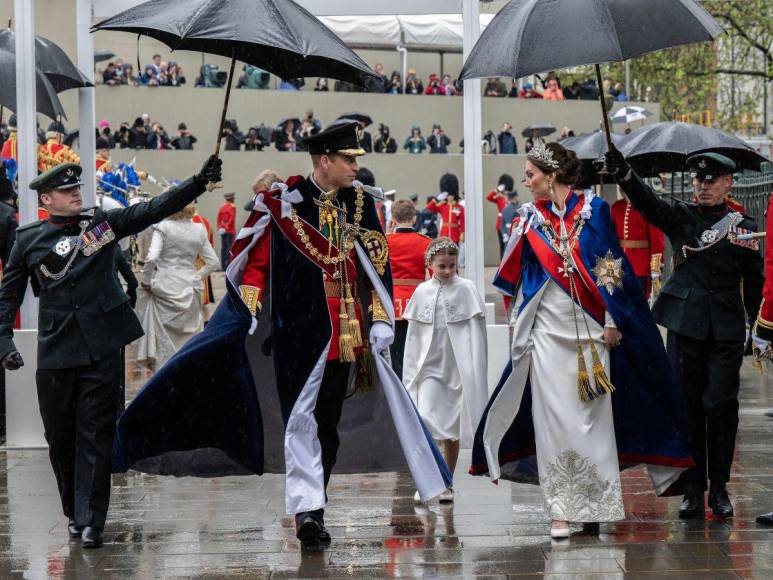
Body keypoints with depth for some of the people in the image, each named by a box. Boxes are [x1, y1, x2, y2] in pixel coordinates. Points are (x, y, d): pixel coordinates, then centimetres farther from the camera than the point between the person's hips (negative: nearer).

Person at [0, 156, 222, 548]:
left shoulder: (102, 223, 7)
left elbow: (154, 210, -1)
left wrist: (199, 182, -13)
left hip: (102, 349, 0)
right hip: (56, 351, 0)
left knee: (96, 434, -4)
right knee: (60, 436, 8)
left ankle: (90, 520, -4)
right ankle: (74, 512, 26)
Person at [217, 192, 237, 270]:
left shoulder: (221, 207, 9)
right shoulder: (232, 207, -9)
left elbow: (219, 219, 7)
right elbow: (232, 219, -16)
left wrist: (219, 228, 4)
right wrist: (227, 227, -15)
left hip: (223, 230, 6)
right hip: (230, 230, -6)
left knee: (223, 247, 7)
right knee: (230, 247, -6)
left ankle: (223, 265, 9)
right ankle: (229, 265, -9)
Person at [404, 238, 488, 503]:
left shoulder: (466, 289, -1)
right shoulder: (422, 292, 5)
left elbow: (476, 332, -2)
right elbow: (413, 336, 10)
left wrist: (474, 371, -8)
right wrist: (410, 372, 8)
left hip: (457, 369, -1)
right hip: (429, 367, 1)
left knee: (453, 430, 7)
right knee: (426, 420, -15)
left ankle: (446, 484, 17)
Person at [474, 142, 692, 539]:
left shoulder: (593, 210, 1)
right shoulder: (530, 218, 9)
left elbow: (610, 268, -1)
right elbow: (513, 277, 16)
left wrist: (612, 322, -6)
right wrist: (517, 321, 13)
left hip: (589, 328, -2)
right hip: (547, 330, 2)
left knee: (592, 415, 1)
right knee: (554, 415, -4)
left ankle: (593, 505, 9)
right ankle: (560, 510, -2)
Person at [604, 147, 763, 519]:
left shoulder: (743, 226, 7)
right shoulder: (681, 217, 5)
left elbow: (754, 281, 12)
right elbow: (648, 203, -15)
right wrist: (624, 174, -34)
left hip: (726, 332, 0)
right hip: (686, 325, 0)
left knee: (721, 406, -3)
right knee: (688, 405, 2)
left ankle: (719, 488, 8)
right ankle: (694, 488, 10)